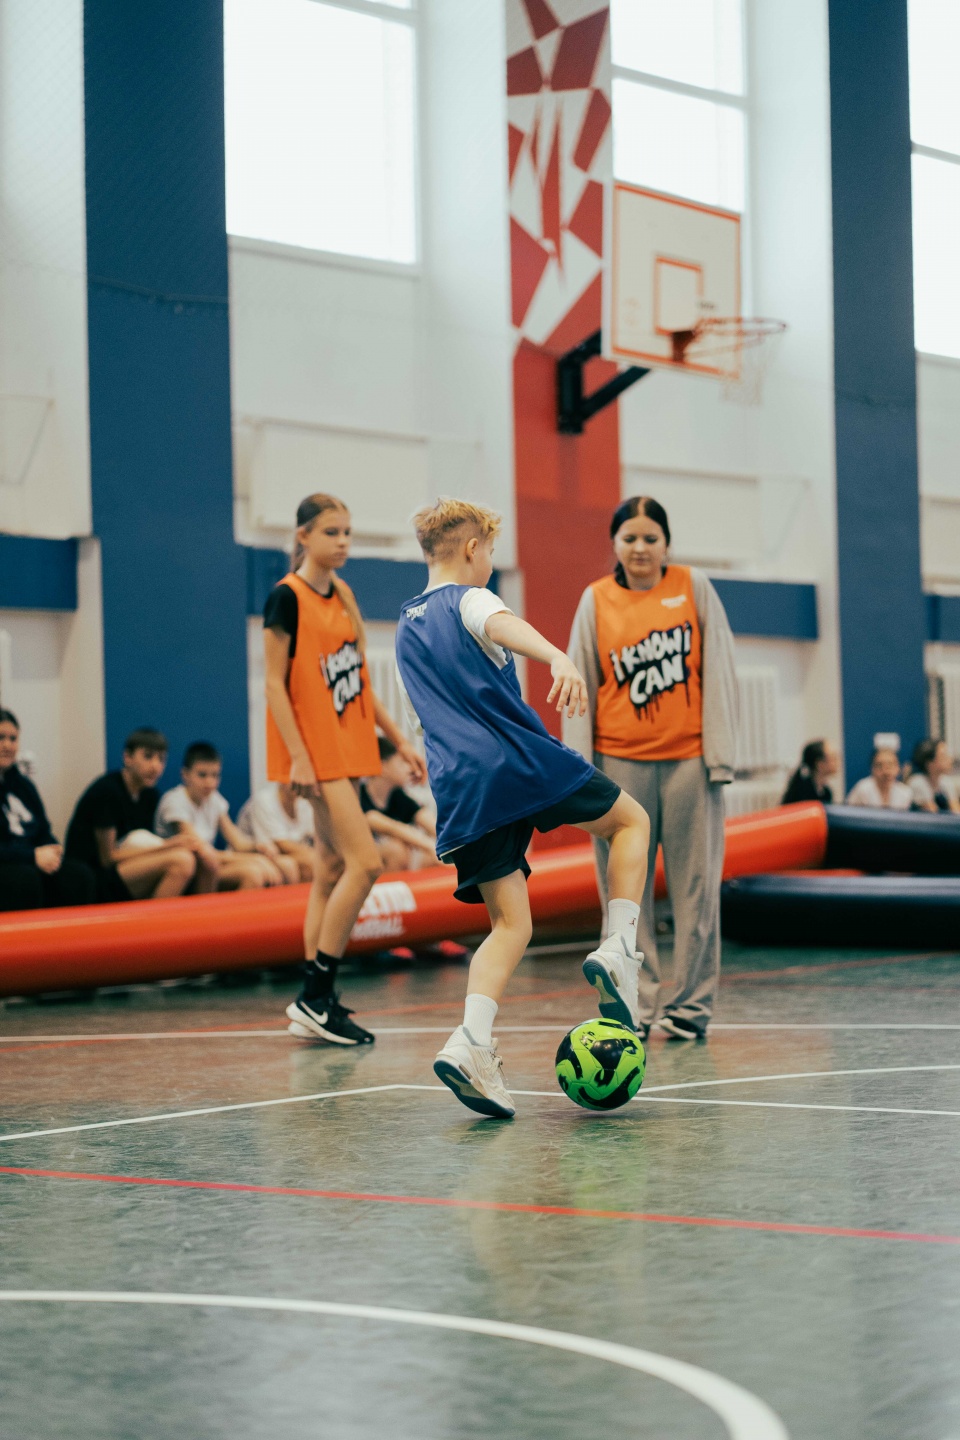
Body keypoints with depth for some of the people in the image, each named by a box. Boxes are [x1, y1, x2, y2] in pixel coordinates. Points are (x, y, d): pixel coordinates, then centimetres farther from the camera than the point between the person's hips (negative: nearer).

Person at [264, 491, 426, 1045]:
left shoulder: (344, 598, 14)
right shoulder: (287, 597, -9)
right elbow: (274, 683, -12)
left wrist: (400, 739, 15)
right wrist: (298, 757, -18)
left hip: (347, 746, 8)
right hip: (315, 750, -8)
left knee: (334, 870, 7)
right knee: (366, 861, -15)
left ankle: (316, 1002, 11)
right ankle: (316, 998, -10)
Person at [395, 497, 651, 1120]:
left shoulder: (406, 630, 23)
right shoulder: (467, 600, 0)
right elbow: (504, 624, -25)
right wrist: (558, 657, -45)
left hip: (458, 788, 6)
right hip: (521, 760, -6)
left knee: (511, 925, 6)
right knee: (631, 819, 16)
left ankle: (472, 1040, -18)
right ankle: (619, 949, -4)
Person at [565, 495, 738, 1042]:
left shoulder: (694, 588, 4)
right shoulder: (596, 601, 6)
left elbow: (718, 673, 2)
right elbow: (580, 688, 7)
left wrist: (719, 754, -4)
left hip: (688, 758, -1)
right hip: (620, 761, 1)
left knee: (695, 883, 1)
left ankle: (691, 1004, 9)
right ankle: (635, 1005, 8)